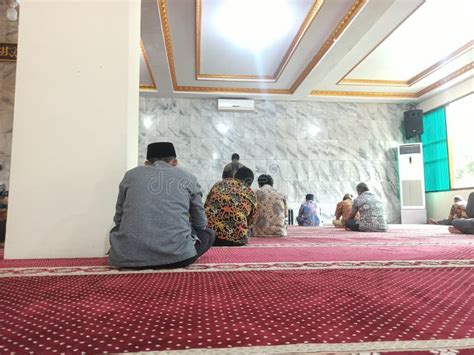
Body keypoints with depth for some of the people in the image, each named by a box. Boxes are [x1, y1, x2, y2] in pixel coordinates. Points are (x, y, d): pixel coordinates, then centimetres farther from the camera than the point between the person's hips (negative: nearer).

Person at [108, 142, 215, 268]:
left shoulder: (131, 175, 17)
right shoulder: (188, 177, 14)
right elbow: (200, 223, 21)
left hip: (127, 256, 3)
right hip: (176, 254, -2)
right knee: (208, 233, 26)